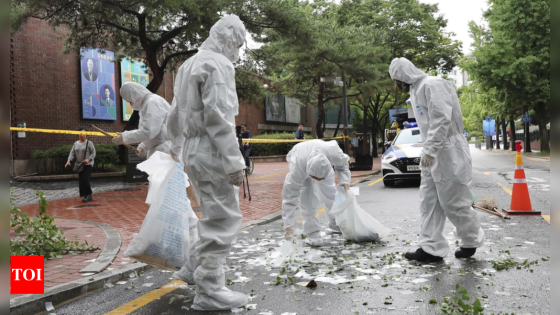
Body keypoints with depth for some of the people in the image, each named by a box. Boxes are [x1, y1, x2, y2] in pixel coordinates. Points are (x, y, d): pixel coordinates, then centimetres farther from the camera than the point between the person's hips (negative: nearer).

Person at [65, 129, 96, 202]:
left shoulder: (89, 143, -5)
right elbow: (72, 153, 7)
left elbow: (93, 153, -7)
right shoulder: (76, 143, 12)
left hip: (88, 165, -6)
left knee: (85, 180, -16)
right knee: (80, 181, 5)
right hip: (80, 165, 6)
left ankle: (88, 195, -3)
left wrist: (88, 159, -23)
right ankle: (87, 196, 13)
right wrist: (69, 161, -8)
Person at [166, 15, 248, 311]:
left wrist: (176, 147, 37)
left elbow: (175, 114, 25)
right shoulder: (218, 64, -10)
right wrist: (234, 160, -21)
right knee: (223, 219, -4)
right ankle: (209, 291, 1)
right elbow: (218, 116, -21)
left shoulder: (189, 64, 20)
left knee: (214, 216, 19)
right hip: (212, 152, -10)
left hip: (193, 150, 10)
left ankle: (206, 277, 29)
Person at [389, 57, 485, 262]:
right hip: (432, 154, 10)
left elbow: (442, 119, -23)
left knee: (453, 203, 0)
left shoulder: (432, 84, -14)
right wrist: (427, 150, 11)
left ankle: (471, 241, 22)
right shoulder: (416, 90, 17)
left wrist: (429, 149, -25)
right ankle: (431, 248, 9)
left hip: (449, 153, -10)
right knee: (429, 202, 6)